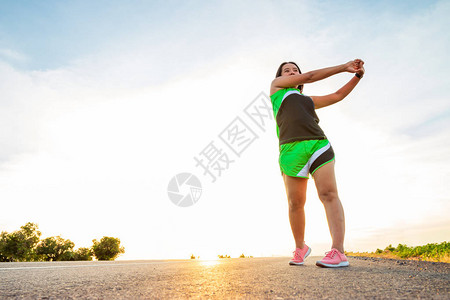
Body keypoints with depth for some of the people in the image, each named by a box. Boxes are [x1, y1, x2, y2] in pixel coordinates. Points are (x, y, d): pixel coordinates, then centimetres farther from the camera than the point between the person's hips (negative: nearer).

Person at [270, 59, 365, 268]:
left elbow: (338, 95, 36)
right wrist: (343, 67, 20)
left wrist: (358, 75, 23)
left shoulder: (308, 100, 35)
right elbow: (309, 77, 17)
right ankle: (300, 247, 17)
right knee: (295, 203, -3)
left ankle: (338, 252, -19)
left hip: (318, 145, 4)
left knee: (328, 193, -15)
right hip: (291, 149, -3)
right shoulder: (276, 86, 22)